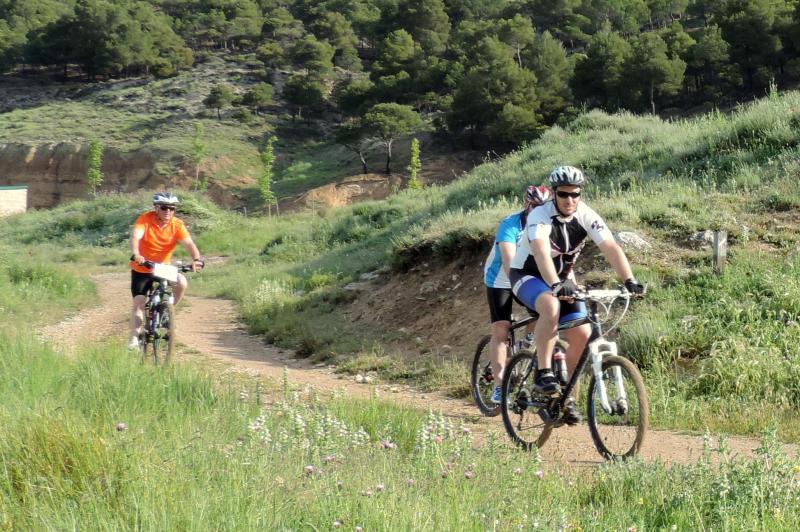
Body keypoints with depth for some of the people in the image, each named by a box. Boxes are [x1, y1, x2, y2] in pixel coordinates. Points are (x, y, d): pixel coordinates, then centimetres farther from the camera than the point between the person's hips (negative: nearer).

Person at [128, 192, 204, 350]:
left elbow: (189, 243, -23)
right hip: (141, 269, -2)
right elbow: (135, 237, -32)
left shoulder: (177, 225, -12)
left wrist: (197, 259, -43)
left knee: (182, 282, -23)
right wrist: (136, 255, -51)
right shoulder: (145, 219, -17)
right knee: (139, 301, -10)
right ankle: (134, 338, 0)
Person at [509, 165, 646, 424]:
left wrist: (630, 280, -37)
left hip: (561, 279, 5)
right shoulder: (540, 216, -26)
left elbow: (611, 247, -23)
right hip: (527, 275, -5)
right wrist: (555, 285, -58)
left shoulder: (587, 217, -14)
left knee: (582, 335, -9)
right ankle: (543, 374, -28)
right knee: (551, 306, -38)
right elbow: (541, 251, -42)